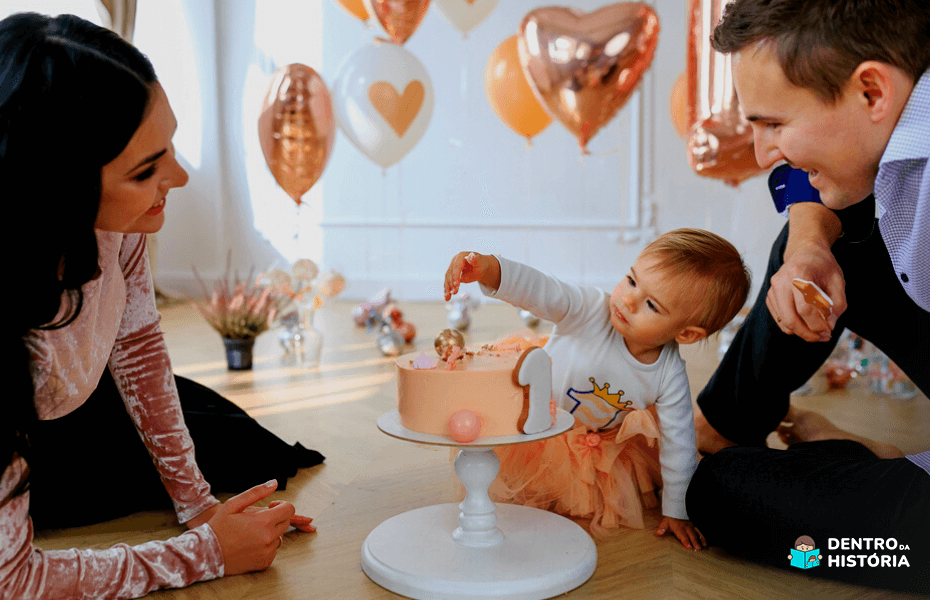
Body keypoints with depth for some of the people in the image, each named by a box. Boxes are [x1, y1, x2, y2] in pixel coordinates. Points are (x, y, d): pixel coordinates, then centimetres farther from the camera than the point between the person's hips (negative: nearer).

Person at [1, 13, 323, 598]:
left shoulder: (114, 223, -29)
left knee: (259, 456, 11)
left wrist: (197, 502, -7)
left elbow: (137, 344, -10)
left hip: (82, 395, 5)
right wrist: (203, 553, -30)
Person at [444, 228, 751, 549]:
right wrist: (488, 268, -69)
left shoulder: (669, 376, -26)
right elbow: (540, 290, -49)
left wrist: (675, 511, -8)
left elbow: (678, 444, -15)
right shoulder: (592, 310, -34)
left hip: (601, 447, 2)